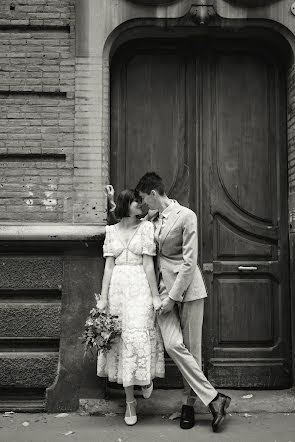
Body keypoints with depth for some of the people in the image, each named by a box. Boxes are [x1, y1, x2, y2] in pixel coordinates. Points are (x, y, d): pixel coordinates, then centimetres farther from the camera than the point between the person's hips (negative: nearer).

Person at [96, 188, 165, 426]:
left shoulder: (146, 227, 2)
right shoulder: (111, 230, 9)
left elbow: (148, 264, -3)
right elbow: (109, 266, 6)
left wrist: (155, 295, -6)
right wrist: (103, 297, 1)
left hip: (140, 286, -2)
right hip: (117, 287, 3)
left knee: (138, 337, -8)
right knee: (121, 339, 4)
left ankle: (146, 377, 26)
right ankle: (130, 401, 16)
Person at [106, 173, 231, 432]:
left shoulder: (186, 216, -9)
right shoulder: (152, 217, 9)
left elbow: (189, 262, -12)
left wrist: (172, 297, -14)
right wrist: (115, 206, 16)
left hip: (187, 288, -4)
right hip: (163, 287, 5)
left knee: (191, 347, 1)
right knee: (173, 345, -10)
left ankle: (190, 403, 16)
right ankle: (214, 399, -2)